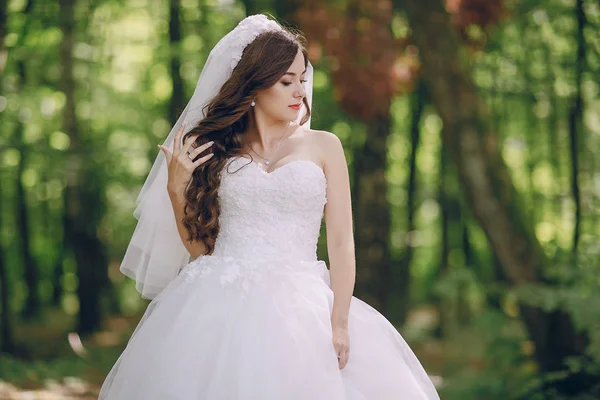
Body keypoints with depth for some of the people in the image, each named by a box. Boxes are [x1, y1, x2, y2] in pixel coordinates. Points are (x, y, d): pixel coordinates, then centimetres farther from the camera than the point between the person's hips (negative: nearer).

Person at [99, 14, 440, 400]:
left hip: (299, 306, -1)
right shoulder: (214, 151, 13)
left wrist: (339, 322, -10)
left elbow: (341, 242, 2)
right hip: (219, 305, 1)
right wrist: (177, 187, -1)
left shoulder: (323, 146, 9)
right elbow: (199, 245, 12)